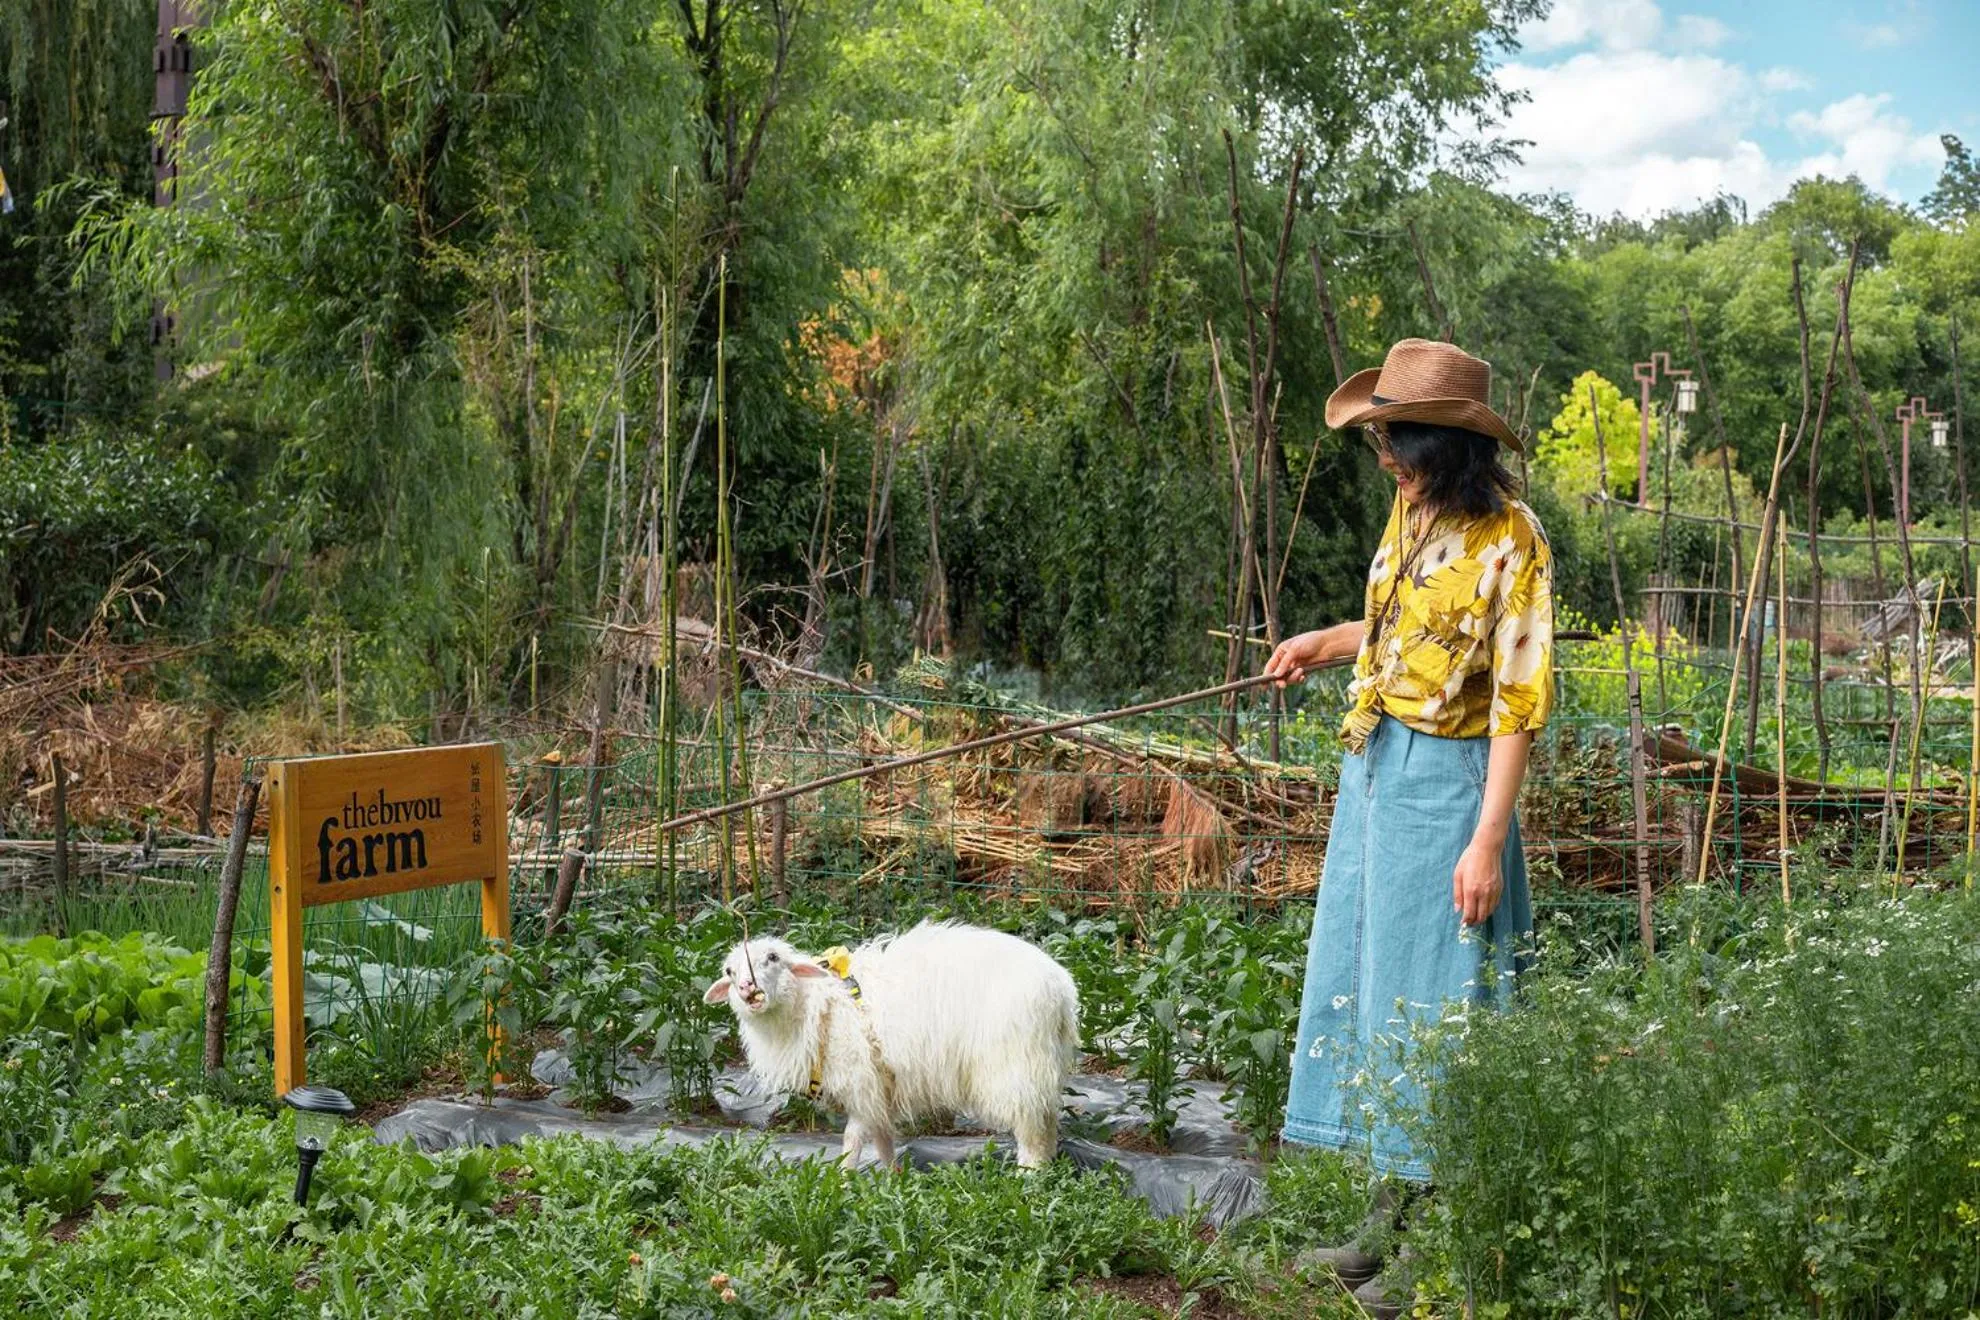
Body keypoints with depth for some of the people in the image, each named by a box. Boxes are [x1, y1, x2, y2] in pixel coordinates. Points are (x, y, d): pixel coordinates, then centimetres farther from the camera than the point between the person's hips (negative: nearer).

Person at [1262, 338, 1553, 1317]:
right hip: (1374, 768, 8)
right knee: (1368, 983, 13)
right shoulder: (1410, 512, 6)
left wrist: (1487, 843, -21)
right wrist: (1328, 642, 20)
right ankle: (1390, 1220, 27)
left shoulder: (1508, 541, -17)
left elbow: (1517, 702, -18)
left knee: (1431, 999, -1)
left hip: (1445, 781, -8)